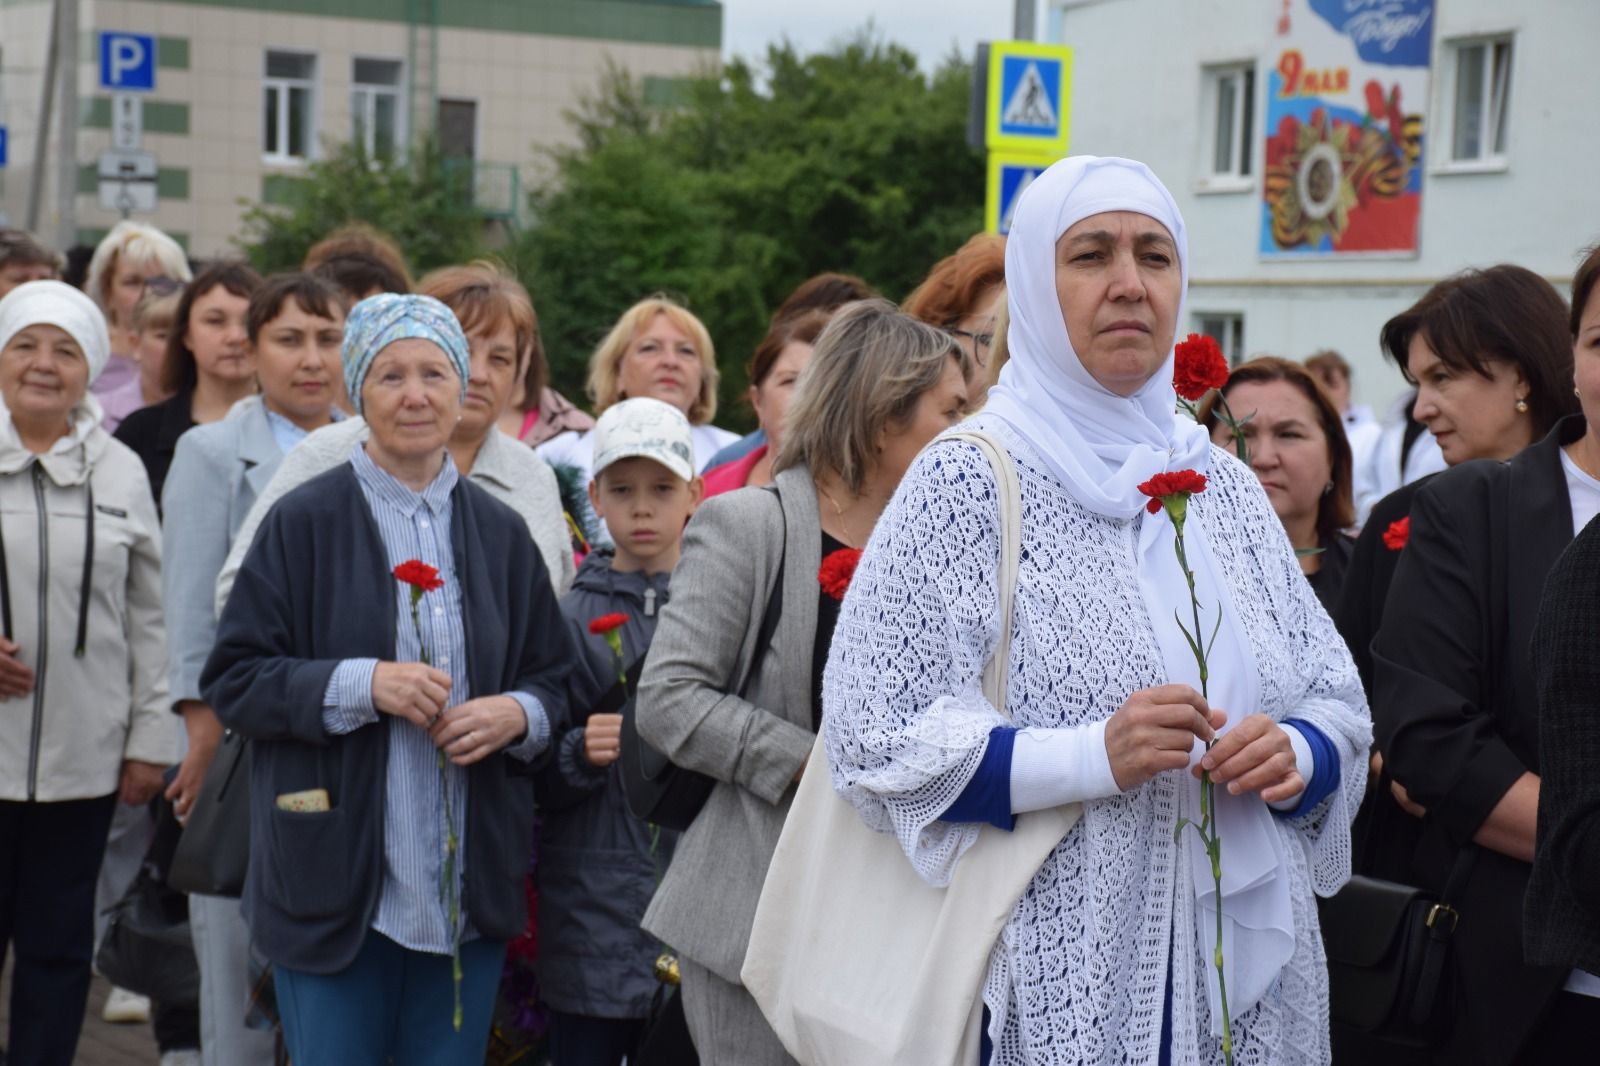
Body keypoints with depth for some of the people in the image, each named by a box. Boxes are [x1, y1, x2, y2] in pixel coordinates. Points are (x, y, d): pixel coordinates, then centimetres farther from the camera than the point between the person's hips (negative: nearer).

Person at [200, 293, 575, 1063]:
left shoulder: (499, 532, 9)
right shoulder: (305, 523, -3)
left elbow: (555, 682, 13)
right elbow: (232, 681, -5)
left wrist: (516, 714, -9)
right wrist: (362, 684, -18)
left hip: (469, 880, 4)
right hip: (335, 880, -3)